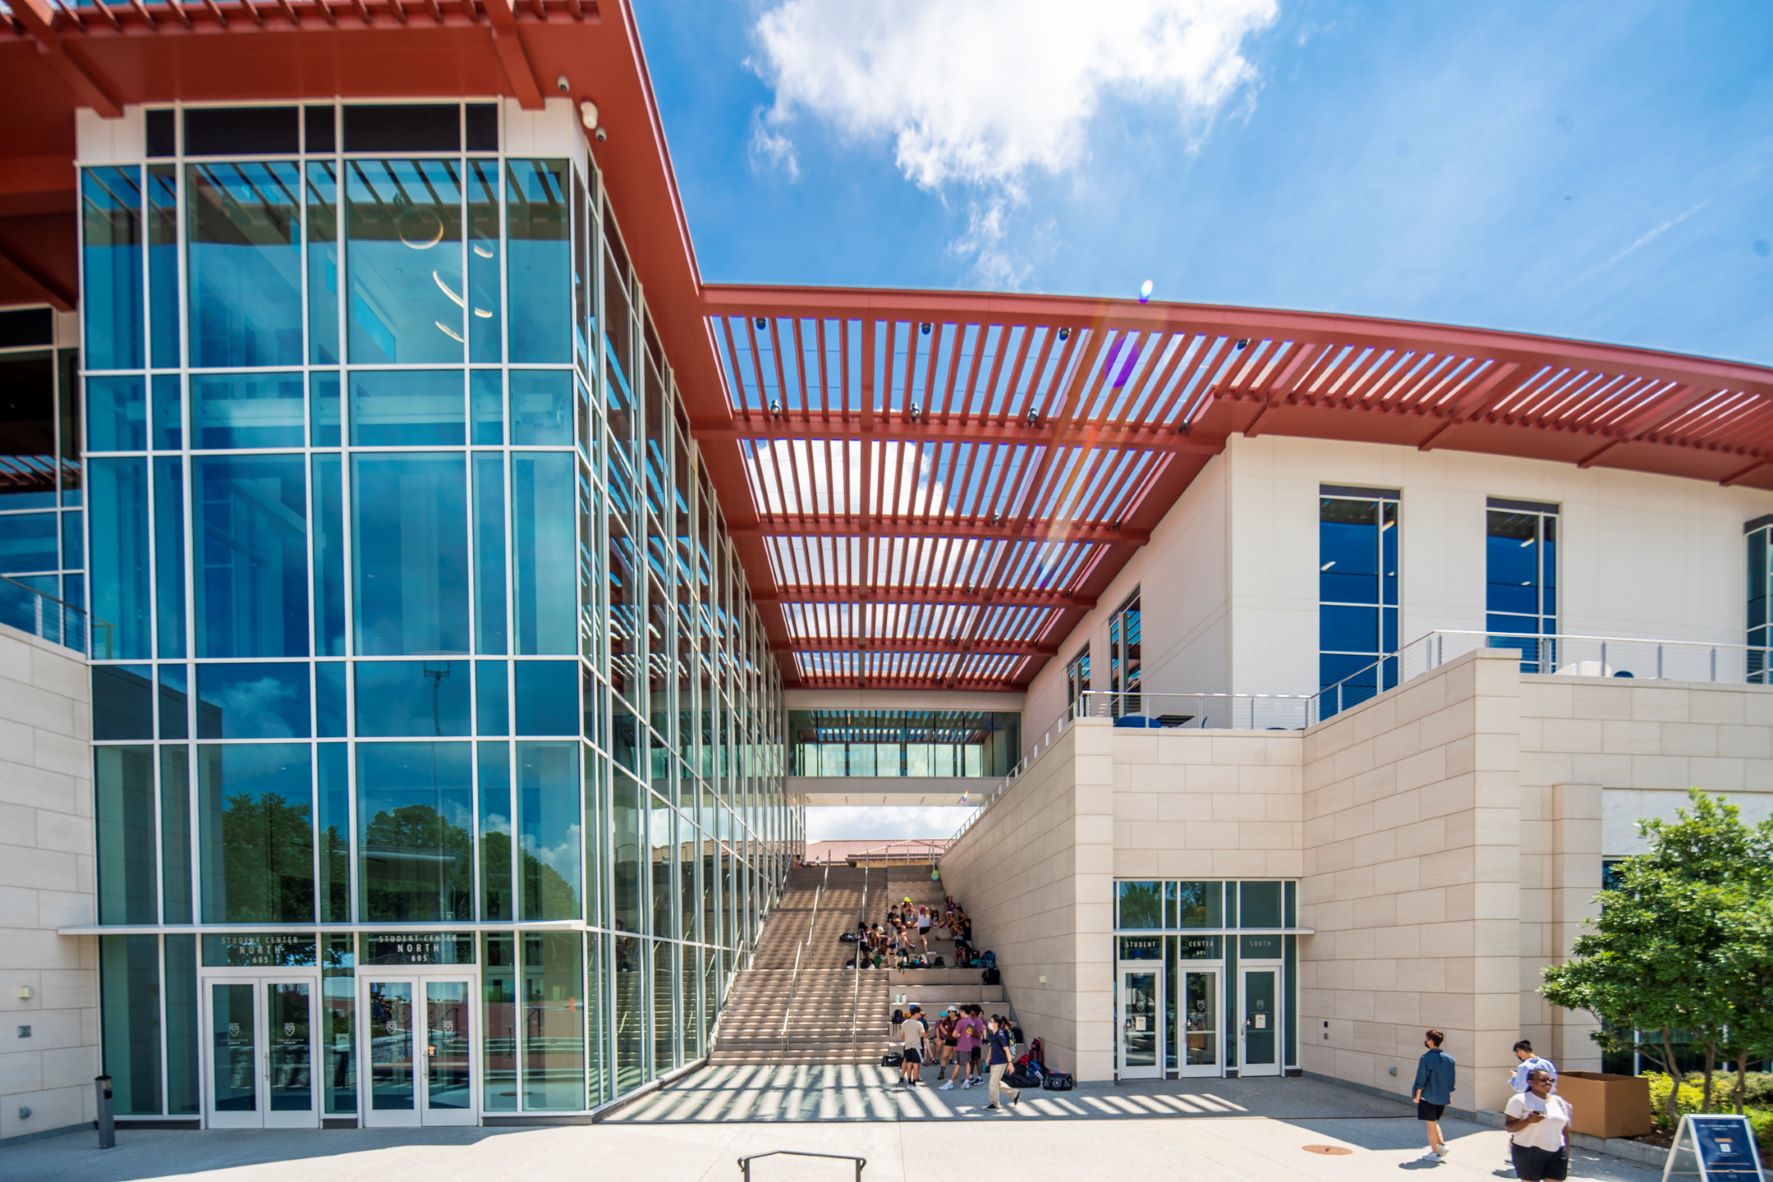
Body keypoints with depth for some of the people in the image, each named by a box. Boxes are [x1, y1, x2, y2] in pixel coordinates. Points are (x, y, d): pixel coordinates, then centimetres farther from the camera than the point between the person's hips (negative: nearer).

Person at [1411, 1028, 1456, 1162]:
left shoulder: (1426, 1058, -17)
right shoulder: (1448, 1058, 1)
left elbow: (1421, 1079, -15)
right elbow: (1451, 1080, 7)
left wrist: (1417, 1096, -6)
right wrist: (1450, 1095, 17)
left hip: (1428, 1096, -6)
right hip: (1443, 1097, 6)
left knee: (1431, 1124, 7)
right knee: (1434, 1122, 24)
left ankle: (1435, 1152, 12)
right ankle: (1442, 1144, 11)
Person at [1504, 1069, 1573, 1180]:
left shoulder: (1558, 1101, 11)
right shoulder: (1520, 1100, -7)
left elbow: (1565, 1131, 15)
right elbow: (1508, 1126, -10)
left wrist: (1567, 1156, 12)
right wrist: (1528, 1120, -26)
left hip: (1556, 1153, 5)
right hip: (1529, 1152, -5)